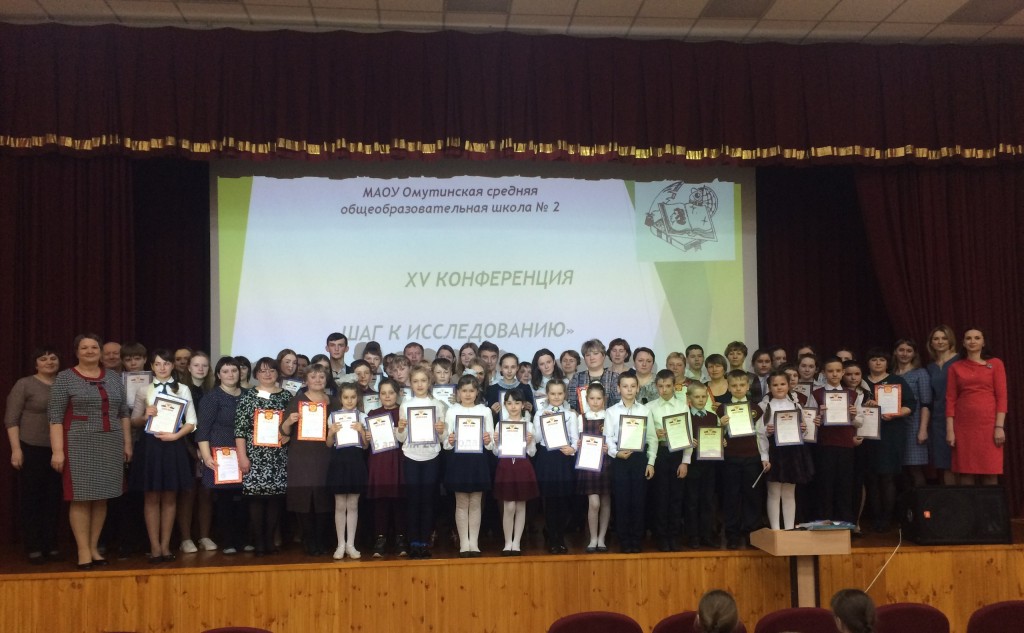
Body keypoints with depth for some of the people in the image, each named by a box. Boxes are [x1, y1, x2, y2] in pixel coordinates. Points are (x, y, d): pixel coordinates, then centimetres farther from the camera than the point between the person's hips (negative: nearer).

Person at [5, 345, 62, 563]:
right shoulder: (24, 384, -1)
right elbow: (11, 419, -5)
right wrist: (16, 449, -13)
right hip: (31, 449, -3)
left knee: (53, 499, 6)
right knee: (30, 498, 2)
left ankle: (51, 546, 15)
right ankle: (33, 548, 9)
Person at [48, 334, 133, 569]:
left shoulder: (113, 378, 11)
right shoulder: (65, 378, -1)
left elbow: (123, 414, 15)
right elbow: (55, 417, -6)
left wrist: (127, 443, 9)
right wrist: (57, 451, -13)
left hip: (110, 446, 4)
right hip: (79, 446, -4)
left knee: (101, 498, 7)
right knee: (81, 499, -4)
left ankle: (94, 548, 16)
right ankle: (83, 551, 3)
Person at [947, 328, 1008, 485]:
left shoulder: (995, 364, 6)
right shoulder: (955, 367, 10)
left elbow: (1001, 397, 0)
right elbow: (950, 399, 5)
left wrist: (999, 427, -9)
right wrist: (950, 430, -2)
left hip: (988, 423, -1)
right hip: (964, 425, 2)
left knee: (990, 474, -3)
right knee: (966, 474, 1)